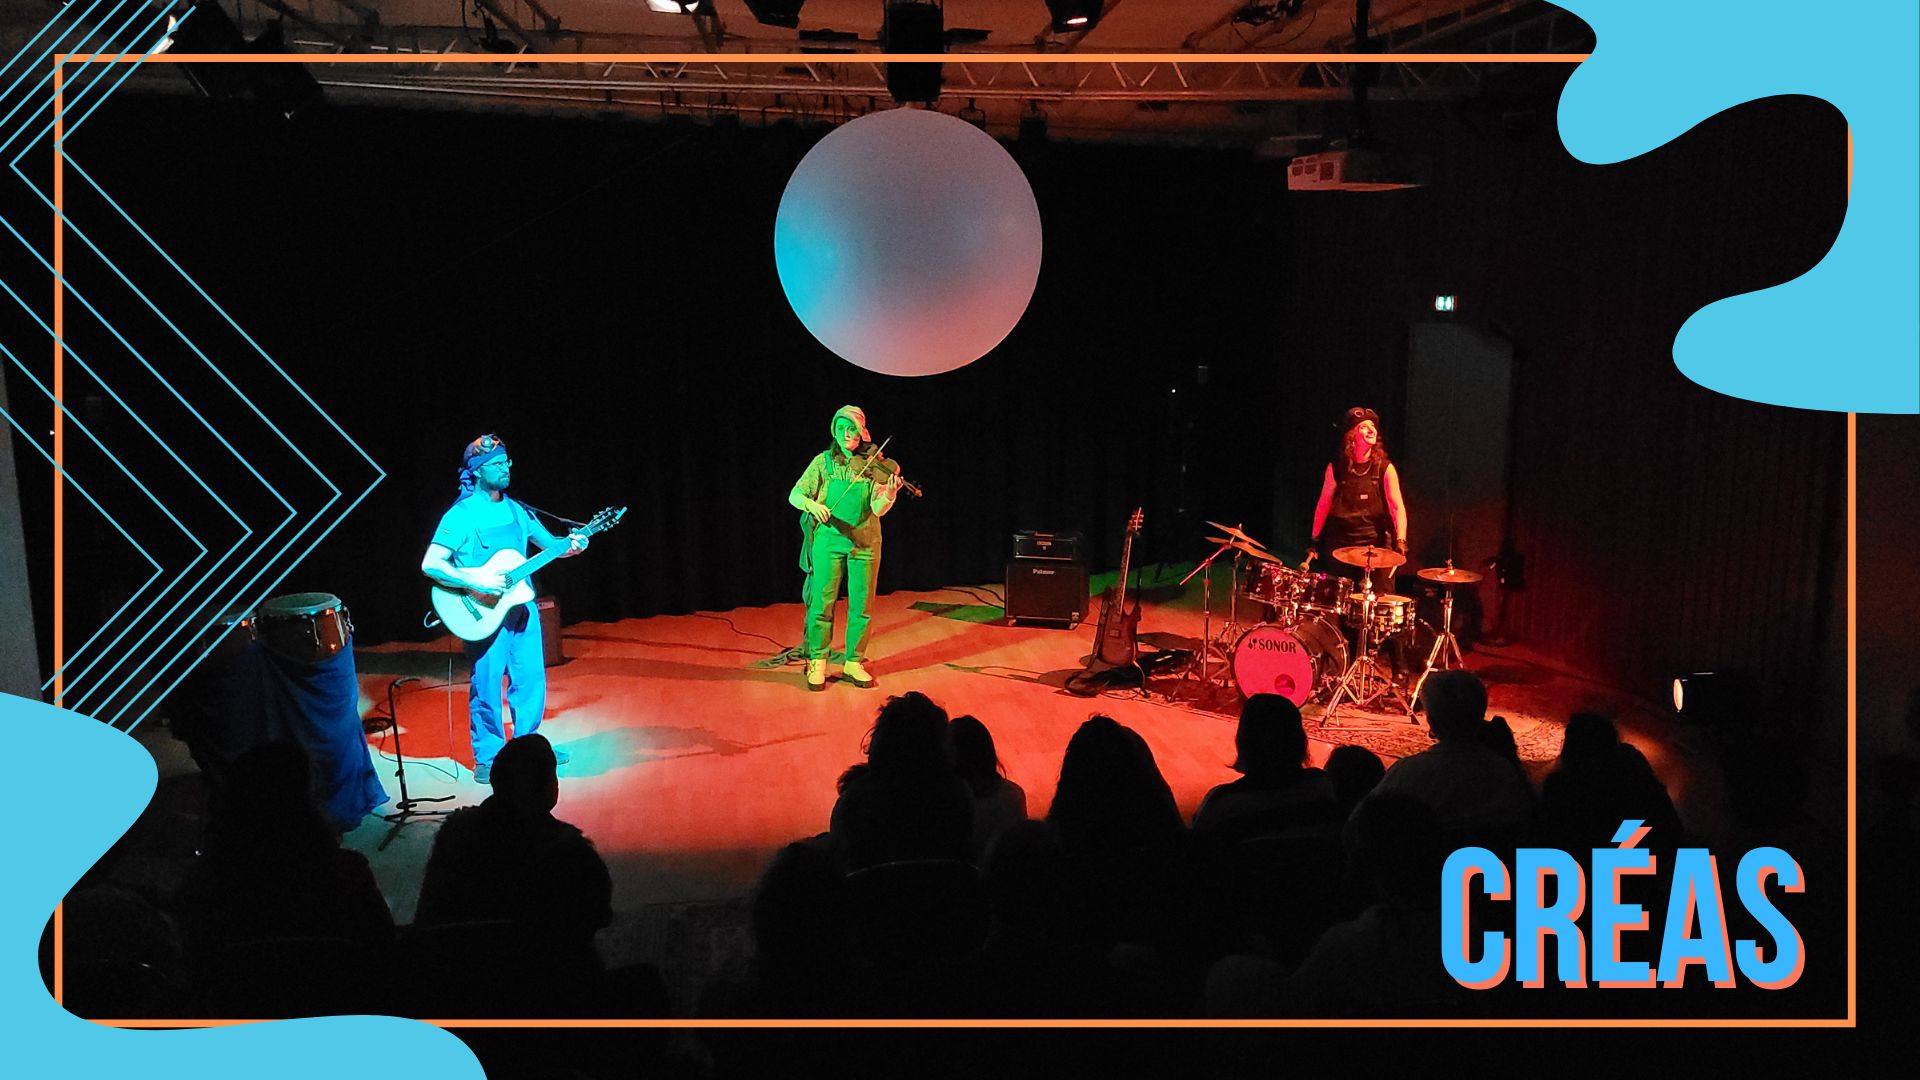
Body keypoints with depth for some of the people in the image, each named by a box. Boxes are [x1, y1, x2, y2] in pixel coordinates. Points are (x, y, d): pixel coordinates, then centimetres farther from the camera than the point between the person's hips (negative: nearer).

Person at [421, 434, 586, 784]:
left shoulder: (516, 510, 9)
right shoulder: (461, 515, -12)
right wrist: (476, 582, -26)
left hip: (521, 606, 6)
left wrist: (570, 545, -10)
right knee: (486, 686, 1)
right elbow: (430, 564, -18)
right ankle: (488, 759, 14)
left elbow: (549, 543, 12)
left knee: (531, 679, 11)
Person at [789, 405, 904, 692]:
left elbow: (878, 509, -10)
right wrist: (812, 504, -25)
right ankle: (817, 662, 16)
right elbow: (795, 495, -4)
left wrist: (890, 493, -31)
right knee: (822, 604, 0)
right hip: (828, 541, 0)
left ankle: (854, 663, 20)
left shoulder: (873, 465, -1)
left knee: (861, 607, 5)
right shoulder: (823, 461, 1)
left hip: (864, 543, 1)